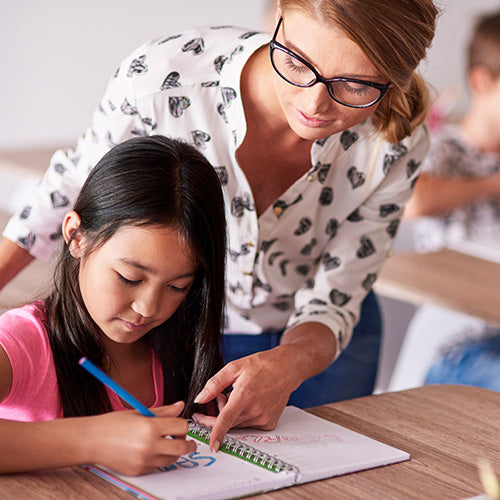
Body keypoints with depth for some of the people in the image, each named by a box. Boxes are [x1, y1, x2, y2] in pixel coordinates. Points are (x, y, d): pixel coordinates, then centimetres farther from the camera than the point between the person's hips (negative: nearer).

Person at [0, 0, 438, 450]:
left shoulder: (396, 143, -27)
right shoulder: (161, 76, -33)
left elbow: (333, 300, -18)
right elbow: (76, 182, -11)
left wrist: (285, 367, -40)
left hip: (315, 342, 1)